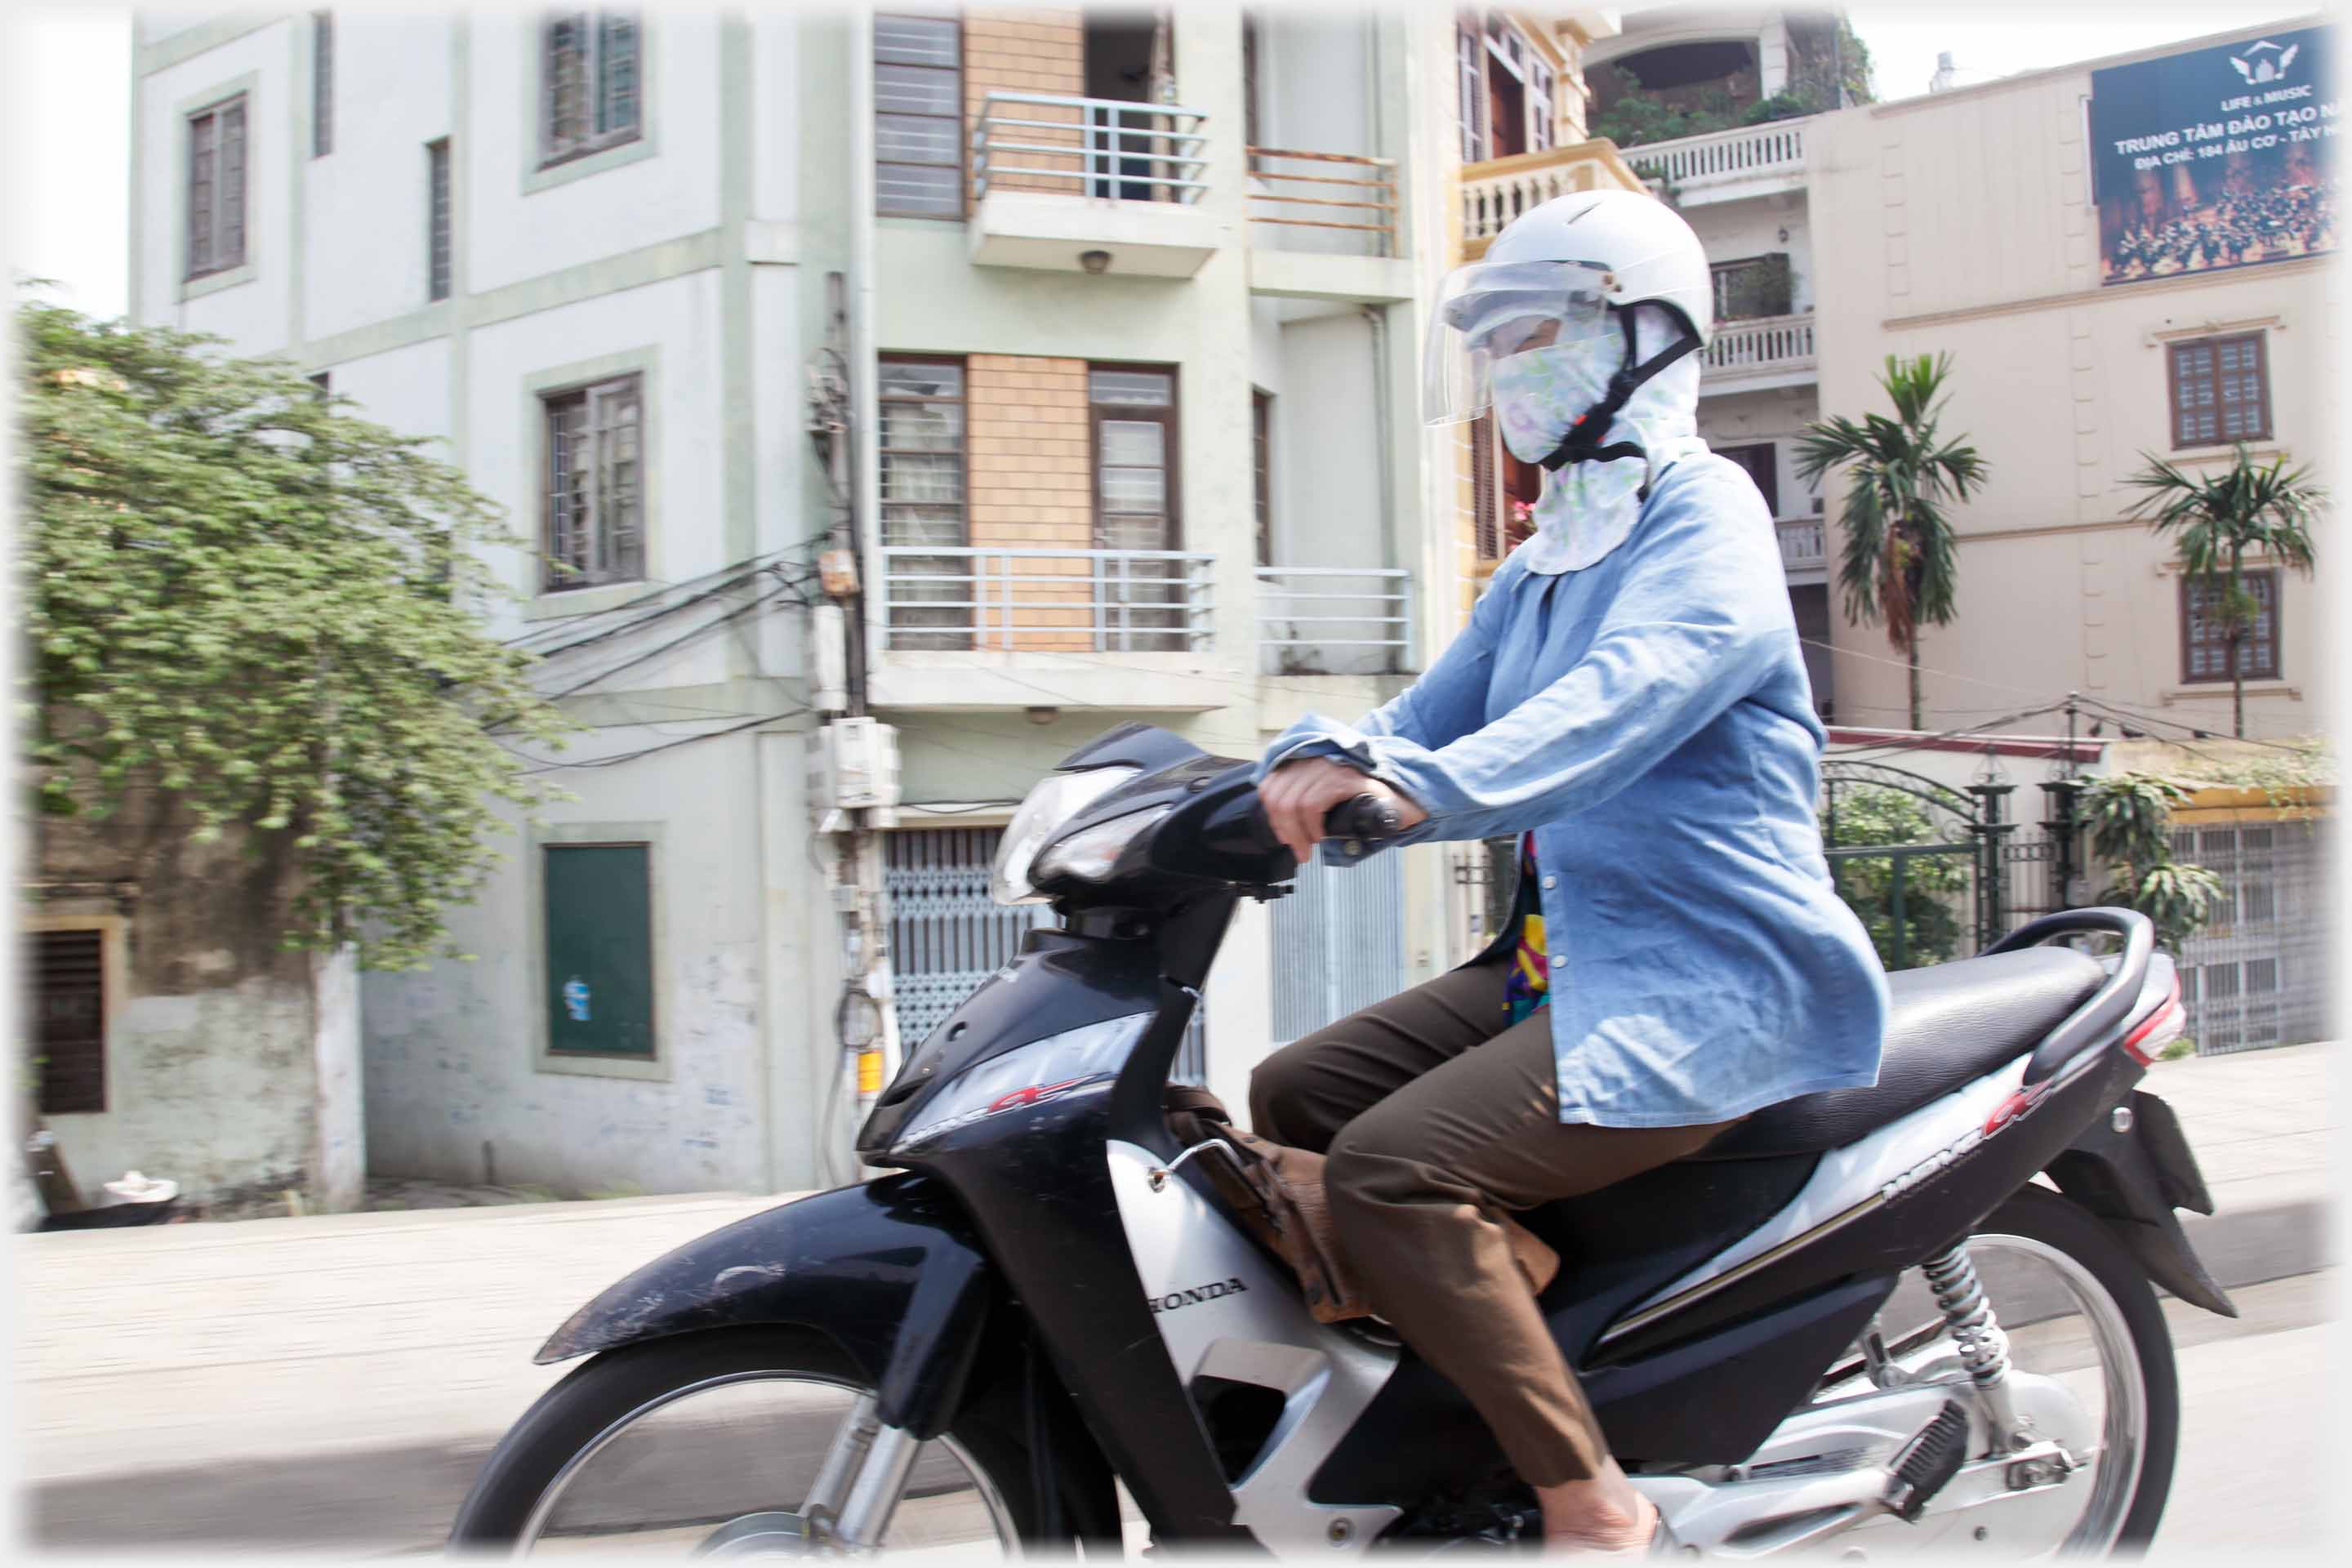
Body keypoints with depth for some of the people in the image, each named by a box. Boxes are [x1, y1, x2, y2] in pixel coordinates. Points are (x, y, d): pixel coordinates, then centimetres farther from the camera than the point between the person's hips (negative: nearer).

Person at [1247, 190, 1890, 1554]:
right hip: (1564, 957, 10)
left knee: (1395, 1170, -26)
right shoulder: (1544, 564, 21)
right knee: (1293, 1098, 8)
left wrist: (1418, 784, -44)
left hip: (1710, 982, -10)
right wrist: (1315, 760, -9)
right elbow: (1429, 723, 13)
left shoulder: (1703, 510, -9)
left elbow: (1620, 701, -29)